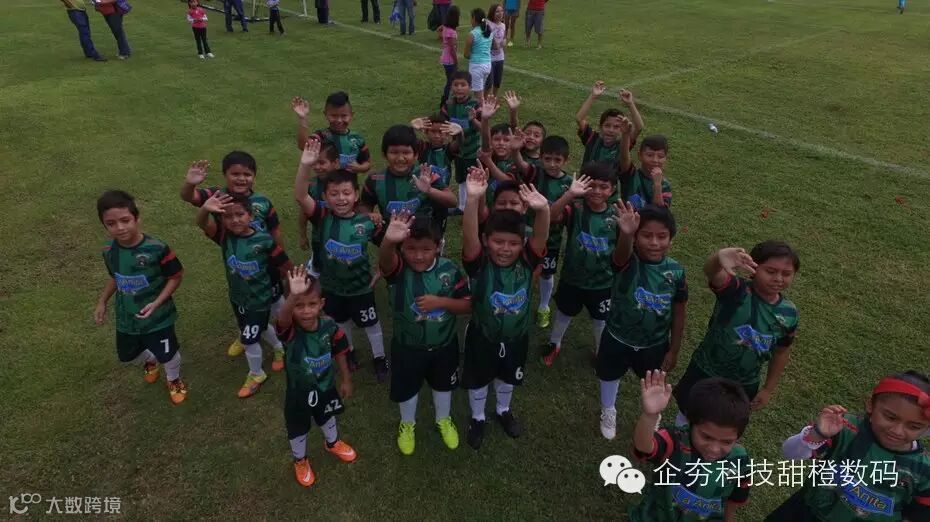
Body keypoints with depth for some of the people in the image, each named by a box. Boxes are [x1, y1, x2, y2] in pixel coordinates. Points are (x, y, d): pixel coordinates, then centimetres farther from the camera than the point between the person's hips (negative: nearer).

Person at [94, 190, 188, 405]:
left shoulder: (156, 248, -26)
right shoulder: (109, 251, -8)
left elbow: (175, 277, -16)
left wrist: (157, 303, -24)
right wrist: (102, 302, 9)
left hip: (158, 316, -5)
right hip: (126, 318, 5)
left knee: (167, 355, 8)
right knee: (127, 355, 22)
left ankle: (174, 380, 43)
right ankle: (149, 360, 59)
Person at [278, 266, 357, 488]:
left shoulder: (329, 327, -23)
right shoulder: (291, 330, -33)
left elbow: (339, 354, -7)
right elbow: (282, 318, -58)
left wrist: (345, 380, 2)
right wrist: (293, 296, -77)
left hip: (326, 386, 3)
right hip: (299, 391, -3)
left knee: (327, 418, 31)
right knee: (298, 429, 20)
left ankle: (333, 443, 62)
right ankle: (300, 461, 50)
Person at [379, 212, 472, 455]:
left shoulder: (449, 270, -19)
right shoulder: (398, 270, -24)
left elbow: (468, 306, -14)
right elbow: (385, 260, -49)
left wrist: (441, 301, -31)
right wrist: (388, 241, -72)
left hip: (444, 344, 1)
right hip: (407, 346, -1)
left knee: (443, 385, 26)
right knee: (406, 388, 21)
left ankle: (443, 420, 56)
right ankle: (407, 424, 53)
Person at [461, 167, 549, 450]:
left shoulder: (526, 263, -20)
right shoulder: (479, 264, -26)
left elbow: (540, 237, -37)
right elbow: (469, 236, -44)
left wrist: (543, 210, -58)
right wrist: (473, 199, -61)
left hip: (516, 336, 2)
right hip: (482, 336, -2)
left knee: (508, 377, 27)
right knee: (477, 380, 21)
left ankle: (504, 410, 56)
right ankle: (477, 418, 49)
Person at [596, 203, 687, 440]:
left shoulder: (676, 271, -17)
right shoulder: (626, 262, -26)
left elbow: (679, 313, -6)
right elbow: (621, 253, -53)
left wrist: (674, 350, 0)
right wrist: (625, 234, -75)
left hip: (655, 345, 2)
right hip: (618, 339, -1)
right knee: (610, 377, 25)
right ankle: (608, 412, 56)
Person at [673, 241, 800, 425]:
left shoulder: (789, 313, -12)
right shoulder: (736, 290, -26)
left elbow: (782, 351, 4)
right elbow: (711, 272, -49)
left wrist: (768, 389, 10)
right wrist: (719, 257, -73)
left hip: (745, 385, 3)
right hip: (705, 372, -3)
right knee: (688, 416, 21)